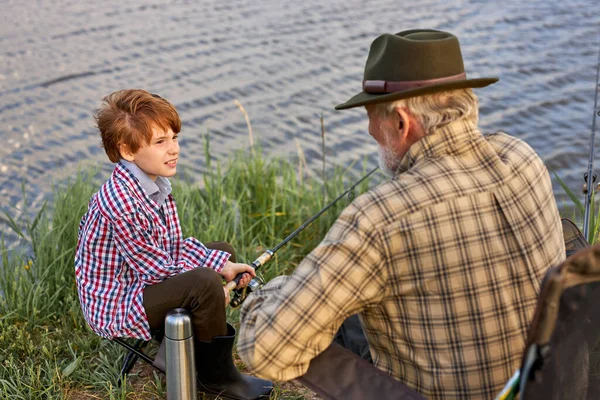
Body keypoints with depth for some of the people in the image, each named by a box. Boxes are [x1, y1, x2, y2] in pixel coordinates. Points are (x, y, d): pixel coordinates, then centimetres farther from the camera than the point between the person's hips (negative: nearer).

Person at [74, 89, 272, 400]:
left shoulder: (155, 184, 0)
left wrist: (223, 264, -5)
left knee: (221, 252, 18)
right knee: (205, 283, -30)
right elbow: (156, 268, -24)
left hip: (141, 283, 10)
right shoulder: (120, 202, -30)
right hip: (114, 307, -10)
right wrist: (211, 288, -13)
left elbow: (175, 245, 6)